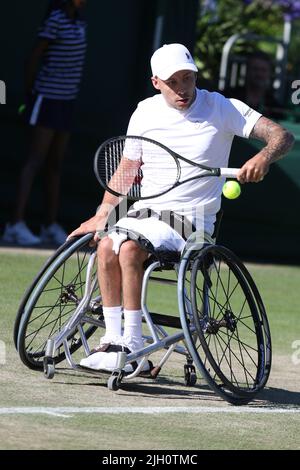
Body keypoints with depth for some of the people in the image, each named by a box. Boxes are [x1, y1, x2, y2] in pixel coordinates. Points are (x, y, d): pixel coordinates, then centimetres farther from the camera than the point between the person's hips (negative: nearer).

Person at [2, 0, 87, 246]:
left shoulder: (79, 23, 10)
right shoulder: (54, 21, -16)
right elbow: (33, 58, -13)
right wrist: (29, 95, -4)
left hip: (65, 101, 8)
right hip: (47, 99, -8)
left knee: (56, 164, 12)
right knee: (36, 161, -13)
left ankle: (51, 226, 18)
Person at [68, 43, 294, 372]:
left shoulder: (221, 109, -3)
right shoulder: (145, 113, 9)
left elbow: (283, 136, -9)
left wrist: (263, 158, -30)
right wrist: (102, 215, 7)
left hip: (191, 220, -4)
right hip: (143, 213, 4)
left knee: (129, 246, -31)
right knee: (106, 245, -27)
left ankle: (133, 346, -27)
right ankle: (113, 339, -20)